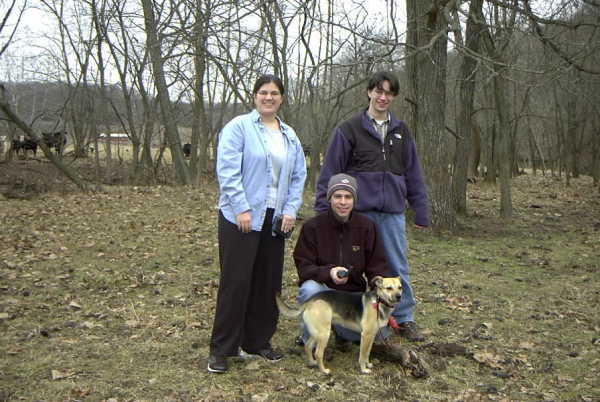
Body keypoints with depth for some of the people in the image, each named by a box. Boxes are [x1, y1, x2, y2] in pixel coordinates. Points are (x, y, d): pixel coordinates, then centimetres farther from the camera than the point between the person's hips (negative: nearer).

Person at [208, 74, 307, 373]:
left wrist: (291, 209, 0)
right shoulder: (239, 127, -5)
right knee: (236, 281, -3)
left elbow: (298, 175, 12)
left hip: (275, 218, 6)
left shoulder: (290, 135, 14)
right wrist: (242, 208, -18)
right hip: (241, 217, -6)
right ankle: (221, 349, 8)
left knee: (268, 282, 10)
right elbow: (227, 170, -13)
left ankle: (257, 341, 24)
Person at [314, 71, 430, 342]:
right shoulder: (349, 129, -1)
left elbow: (413, 174, 12)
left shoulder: (401, 131, 11)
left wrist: (421, 211, 8)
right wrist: (323, 209, -5)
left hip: (393, 212, 3)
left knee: (398, 267, 9)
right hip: (358, 210, -3)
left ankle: (404, 319, 23)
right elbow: (330, 171, -1)